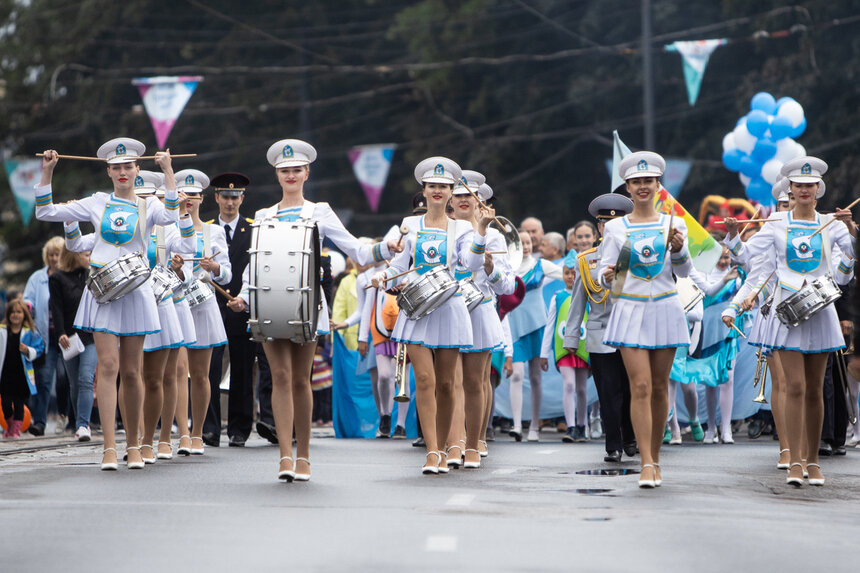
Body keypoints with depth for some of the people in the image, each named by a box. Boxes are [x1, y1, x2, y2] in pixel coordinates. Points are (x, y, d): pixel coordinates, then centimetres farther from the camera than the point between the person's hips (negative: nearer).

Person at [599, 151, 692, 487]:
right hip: (631, 310, -1)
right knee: (640, 386, -11)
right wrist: (608, 276, -20)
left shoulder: (672, 224, 6)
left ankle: (655, 459, 17)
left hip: (665, 309, 2)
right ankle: (647, 464, -14)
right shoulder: (615, 228, 4)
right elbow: (607, 271, 2)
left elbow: (684, 271, 0)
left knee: (660, 387, 6)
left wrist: (678, 249, -19)